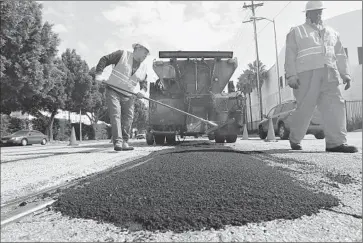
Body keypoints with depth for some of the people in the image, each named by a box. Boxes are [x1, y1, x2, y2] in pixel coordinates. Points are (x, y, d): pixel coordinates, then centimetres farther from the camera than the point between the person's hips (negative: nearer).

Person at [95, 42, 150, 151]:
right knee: (115, 116, -14)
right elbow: (104, 60, -3)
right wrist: (98, 74, -16)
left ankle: (124, 142, 8)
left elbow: (144, 83, 14)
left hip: (128, 97, 5)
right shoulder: (122, 54, -3)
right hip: (113, 92, -4)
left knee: (128, 119, -1)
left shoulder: (143, 67, 10)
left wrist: (142, 90, -8)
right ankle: (118, 142, -17)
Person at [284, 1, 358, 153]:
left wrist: (345, 74, 12)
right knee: (305, 108, -6)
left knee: (335, 106, -9)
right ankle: (295, 140, 11)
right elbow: (290, 56, 2)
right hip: (307, 74, -5)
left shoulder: (331, 33, 27)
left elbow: (340, 55, 24)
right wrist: (291, 75, -11)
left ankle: (335, 142, -9)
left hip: (329, 75, 5)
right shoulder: (296, 32, 13)